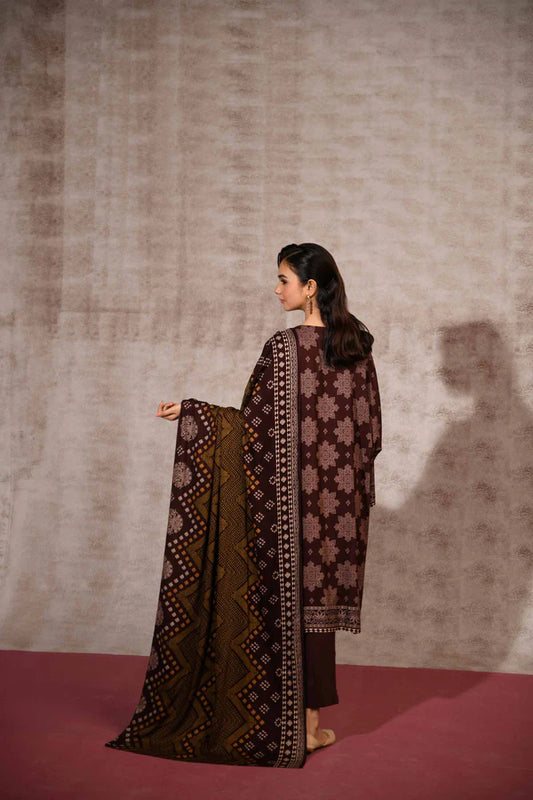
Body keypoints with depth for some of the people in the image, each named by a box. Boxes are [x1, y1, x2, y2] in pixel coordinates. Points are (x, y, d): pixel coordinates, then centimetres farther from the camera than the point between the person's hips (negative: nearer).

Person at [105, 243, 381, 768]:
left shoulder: (284, 347, -14)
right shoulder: (358, 346, 3)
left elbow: (255, 423, -12)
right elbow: (371, 429, 6)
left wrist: (187, 410, -2)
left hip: (291, 494, -5)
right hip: (341, 497, 5)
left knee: (292, 600, 5)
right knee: (318, 599, 12)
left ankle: (298, 726, 14)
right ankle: (312, 718, 19)